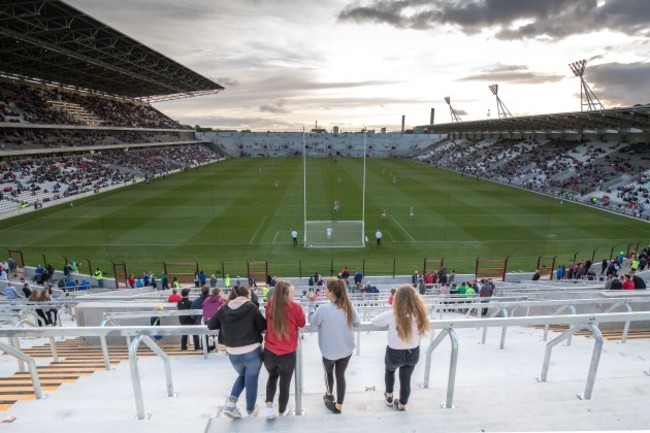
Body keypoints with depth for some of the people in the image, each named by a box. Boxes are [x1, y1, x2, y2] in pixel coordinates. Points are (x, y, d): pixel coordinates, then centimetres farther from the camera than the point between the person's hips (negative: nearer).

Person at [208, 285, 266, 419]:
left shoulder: (224, 309, 1)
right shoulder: (251, 307, -10)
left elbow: (210, 325, 9)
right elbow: (263, 326, -7)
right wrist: (253, 326, 13)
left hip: (233, 353, 4)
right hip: (252, 351, -4)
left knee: (242, 375, 29)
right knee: (251, 380, 16)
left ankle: (231, 403, 16)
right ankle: (250, 410, 32)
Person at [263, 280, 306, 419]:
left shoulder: (270, 304, -8)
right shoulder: (295, 307, -17)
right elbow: (302, 324, 2)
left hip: (269, 352, 3)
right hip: (288, 354, -3)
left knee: (272, 377, 31)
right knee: (285, 383, 21)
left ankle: (269, 405, 19)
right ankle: (282, 411, 40)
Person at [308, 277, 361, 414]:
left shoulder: (324, 309, -26)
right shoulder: (349, 307, -15)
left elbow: (312, 321, -8)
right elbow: (357, 322, 0)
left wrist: (312, 303, 2)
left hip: (330, 351, -2)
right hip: (347, 349, 2)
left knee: (329, 372, 26)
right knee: (340, 375, 18)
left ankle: (329, 395, 49)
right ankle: (338, 406, 29)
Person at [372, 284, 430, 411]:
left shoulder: (392, 314, -25)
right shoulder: (419, 314, -18)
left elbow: (374, 321, -11)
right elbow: (422, 330, 1)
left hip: (395, 353, -2)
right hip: (413, 353, 2)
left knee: (390, 370, 32)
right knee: (406, 380, 24)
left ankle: (389, 396, 49)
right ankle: (402, 405, 45)